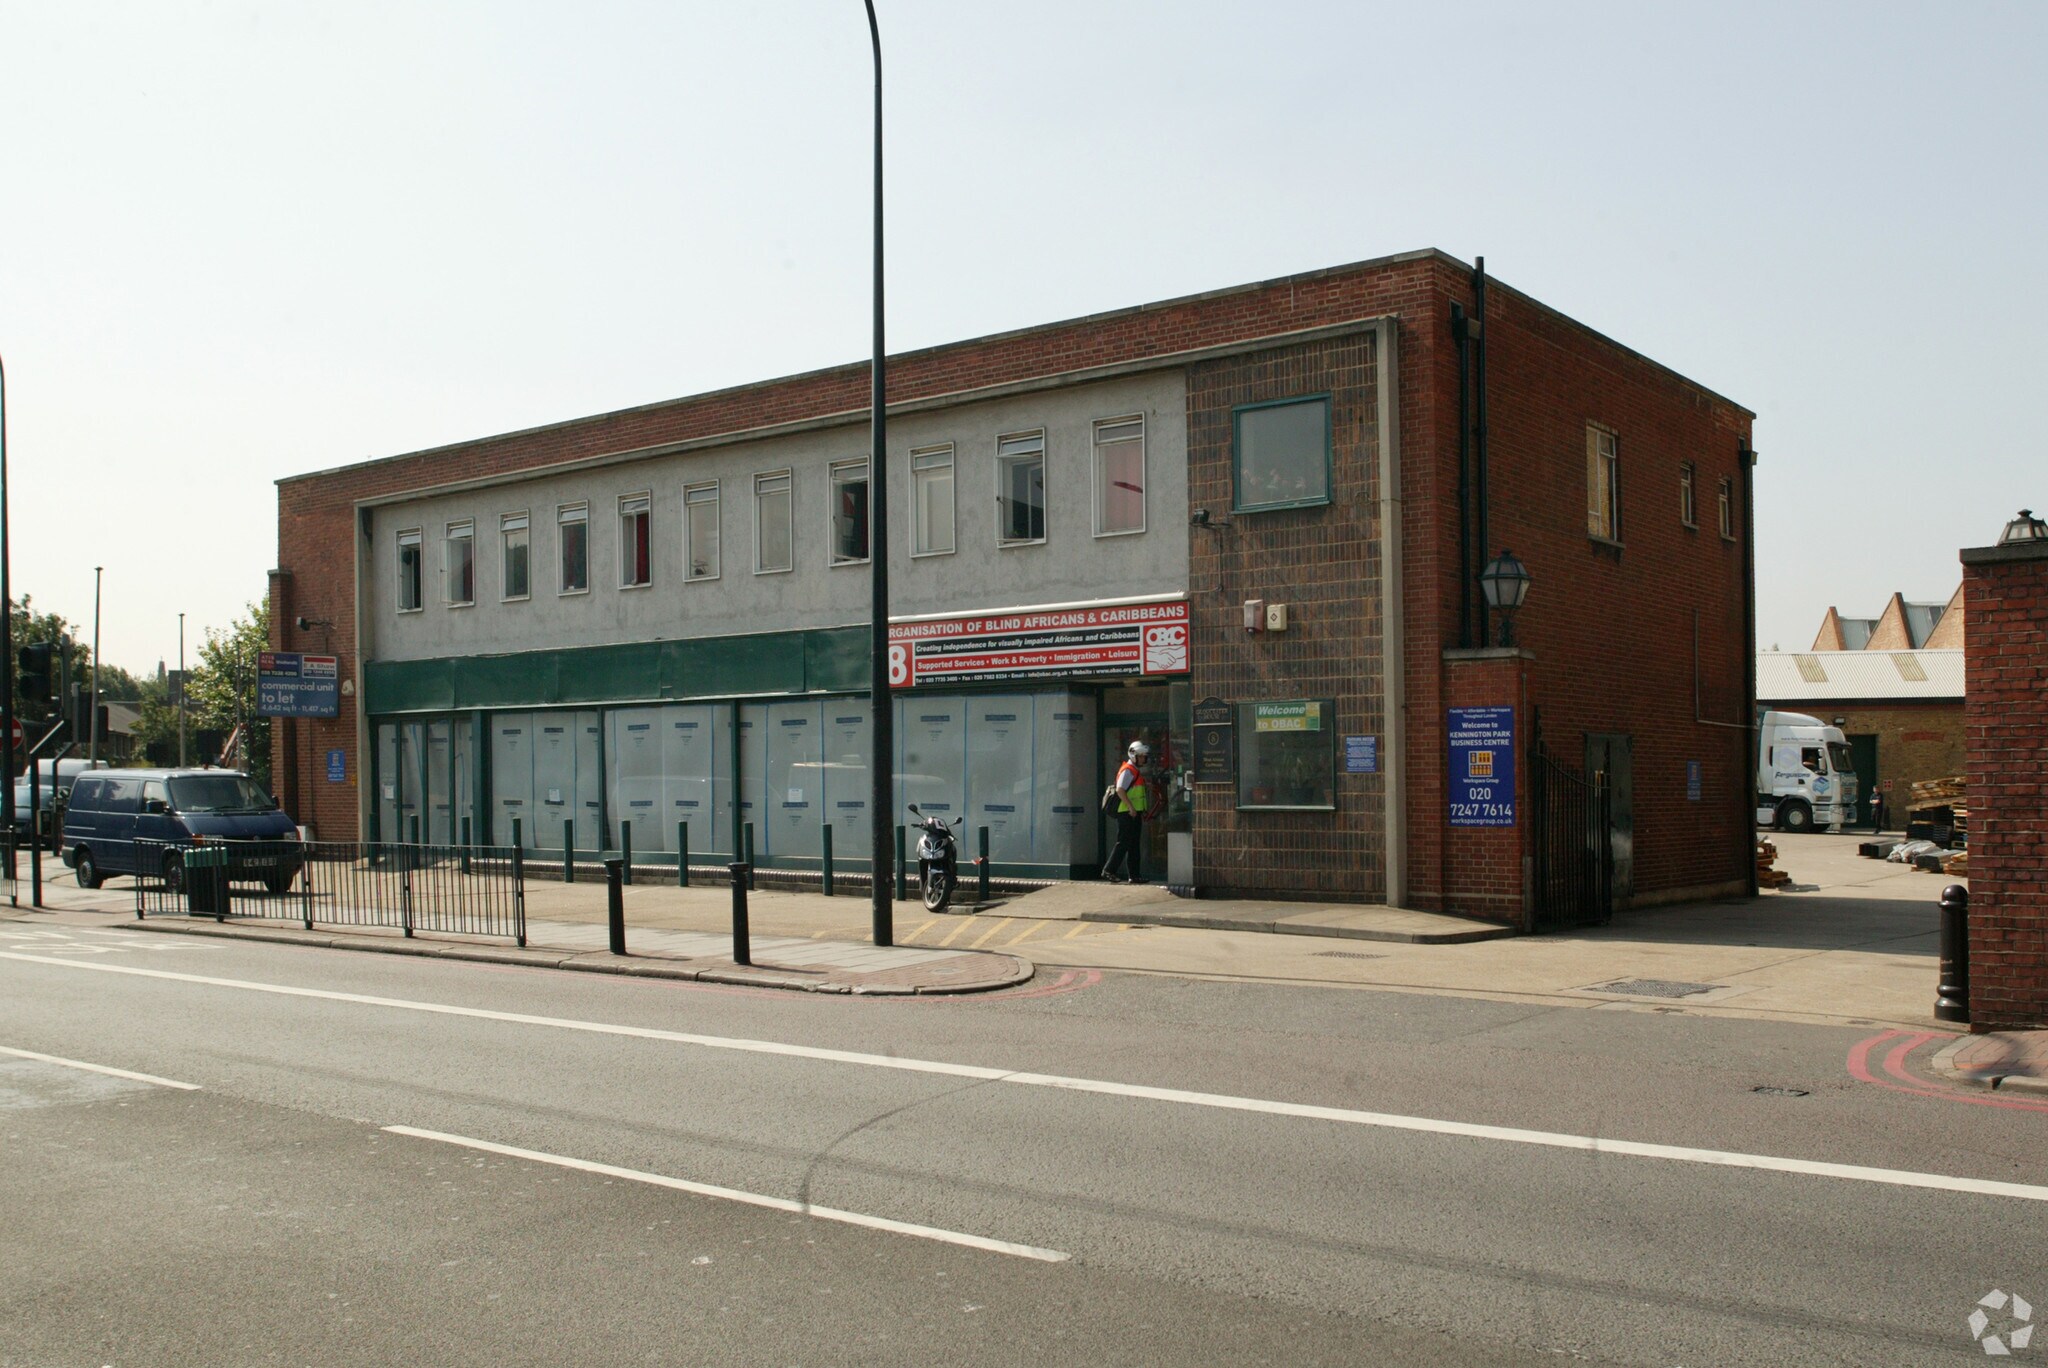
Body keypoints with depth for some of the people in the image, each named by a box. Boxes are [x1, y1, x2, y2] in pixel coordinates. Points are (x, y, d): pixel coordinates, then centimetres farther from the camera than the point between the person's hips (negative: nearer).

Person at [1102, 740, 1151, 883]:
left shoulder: (1136, 771, 19)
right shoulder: (1127, 770, -12)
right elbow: (1120, 790, -22)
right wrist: (1131, 807, -24)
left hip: (1134, 813, 10)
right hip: (1126, 813, -10)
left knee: (1134, 845, 9)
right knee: (1123, 843, -9)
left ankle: (1134, 875, 11)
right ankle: (1109, 870, -5)